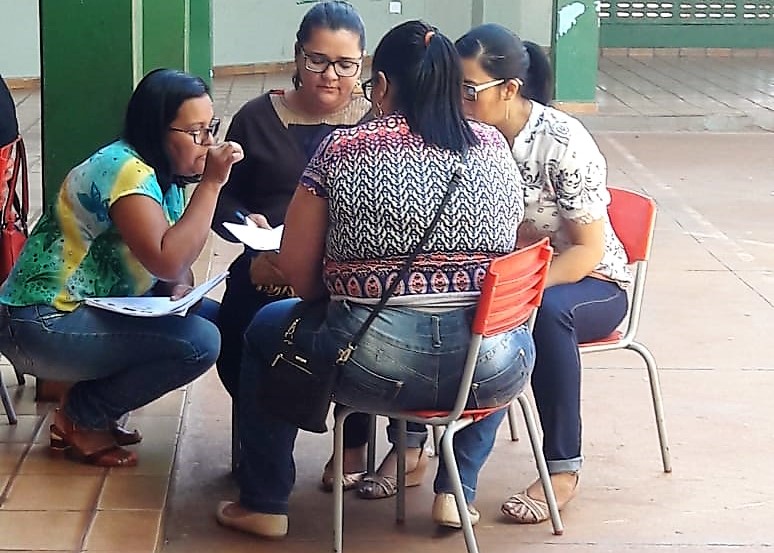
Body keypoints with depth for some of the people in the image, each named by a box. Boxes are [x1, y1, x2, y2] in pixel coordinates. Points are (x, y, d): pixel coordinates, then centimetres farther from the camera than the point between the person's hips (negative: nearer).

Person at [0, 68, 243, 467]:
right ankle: (82, 419, -2)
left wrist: (181, 286, -9)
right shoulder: (126, 170, -21)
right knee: (199, 342, -21)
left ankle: (93, 408, 10)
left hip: (96, 308, 10)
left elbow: (176, 256, 14)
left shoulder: (163, 173, 8)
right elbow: (167, 262, -31)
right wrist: (211, 183, -26)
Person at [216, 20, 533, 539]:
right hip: (493, 374, 3)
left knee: (266, 328, 29)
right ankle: (456, 491, 28)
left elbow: (296, 272, 5)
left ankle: (264, 505, 32)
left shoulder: (342, 149, -1)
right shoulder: (493, 145, 7)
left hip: (375, 368, -2)